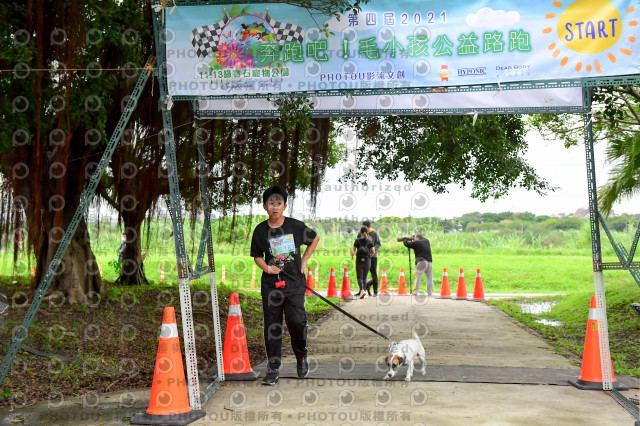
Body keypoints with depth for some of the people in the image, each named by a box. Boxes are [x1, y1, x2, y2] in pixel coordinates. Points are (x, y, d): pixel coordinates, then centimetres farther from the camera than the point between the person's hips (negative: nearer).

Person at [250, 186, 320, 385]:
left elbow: (315, 238, 15)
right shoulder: (260, 230, 1)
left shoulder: (295, 226, -1)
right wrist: (266, 267, -7)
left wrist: (304, 261, 8)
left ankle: (301, 356, 19)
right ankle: (273, 368, 13)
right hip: (270, 284, 1)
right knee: (272, 326, 3)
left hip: (294, 281, -1)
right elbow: (257, 256, 13)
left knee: (297, 321, -9)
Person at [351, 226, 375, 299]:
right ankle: (362, 293, 11)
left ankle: (362, 290, -20)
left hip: (359, 261, -1)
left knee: (359, 278, 4)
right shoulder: (370, 241, -2)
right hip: (367, 261, 1)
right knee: (364, 278, 13)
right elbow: (373, 252, -4)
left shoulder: (357, 240, -5)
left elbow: (353, 251, -5)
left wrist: (352, 257, 15)